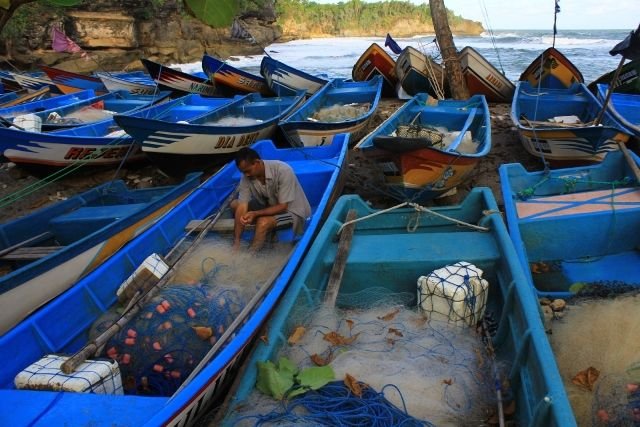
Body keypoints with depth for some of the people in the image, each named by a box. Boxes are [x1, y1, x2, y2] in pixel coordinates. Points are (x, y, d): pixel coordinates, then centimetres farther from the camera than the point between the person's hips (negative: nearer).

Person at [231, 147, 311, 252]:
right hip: (270, 206, 6)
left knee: (263, 222, -33)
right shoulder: (247, 177, -16)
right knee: (235, 204, -6)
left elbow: (282, 207, -26)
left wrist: (255, 214, -36)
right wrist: (236, 242, -26)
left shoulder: (282, 171, -31)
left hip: (292, 211, -6)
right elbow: (242, 207, -20)